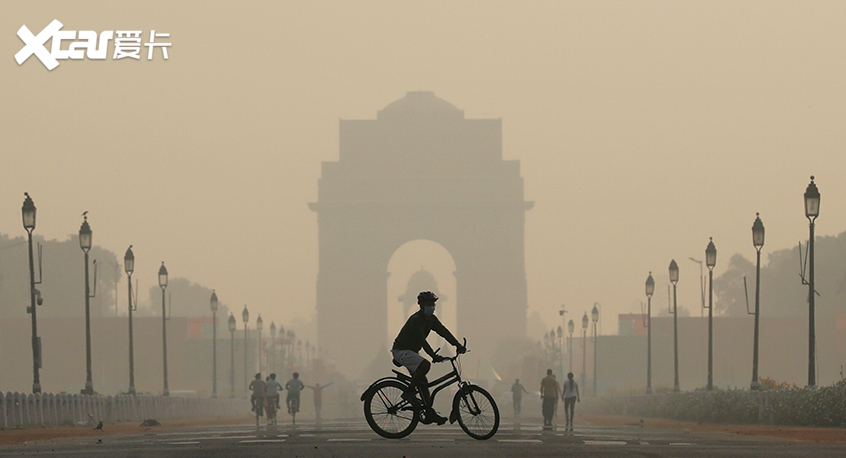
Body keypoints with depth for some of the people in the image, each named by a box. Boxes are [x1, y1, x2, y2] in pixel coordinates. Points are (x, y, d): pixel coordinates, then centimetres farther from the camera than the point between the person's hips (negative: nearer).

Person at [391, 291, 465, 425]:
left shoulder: (431, 319, 6)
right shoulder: (415, 320, -23)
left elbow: (443, 331, -2)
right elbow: (421, 340, -31)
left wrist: (458, 345, -15)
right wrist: (434, 356, -38)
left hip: (411, 352, 9)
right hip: (401, 351, -9)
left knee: (422, 382, 2)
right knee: (425, 365, -31)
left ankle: (429, 412, 2)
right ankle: (409, 392, -18)